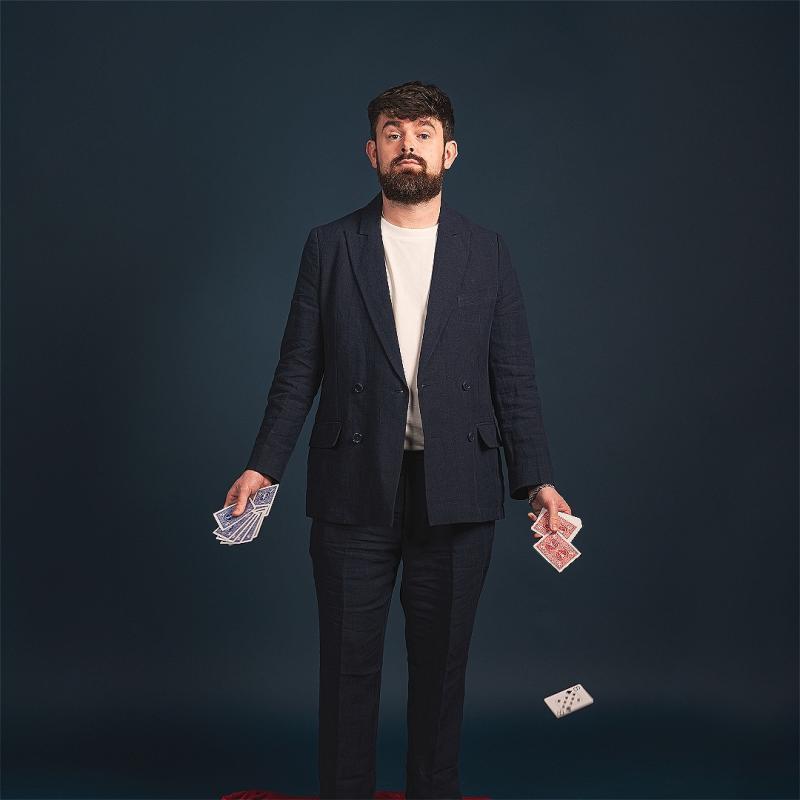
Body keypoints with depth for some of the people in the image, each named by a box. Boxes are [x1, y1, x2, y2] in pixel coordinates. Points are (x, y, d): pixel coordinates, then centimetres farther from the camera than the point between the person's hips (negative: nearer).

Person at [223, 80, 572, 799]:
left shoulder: (488, 253, 7)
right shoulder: (330, 247, 7)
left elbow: (514, 379, 5)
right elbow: (298, 370, 5)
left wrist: (537, 480, -5)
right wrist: (263, 465, -5)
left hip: (455, 493, 1)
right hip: (354, 490, 0)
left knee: (441, 663, 10)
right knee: (349, 662, 6)